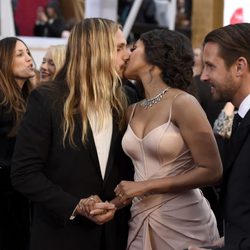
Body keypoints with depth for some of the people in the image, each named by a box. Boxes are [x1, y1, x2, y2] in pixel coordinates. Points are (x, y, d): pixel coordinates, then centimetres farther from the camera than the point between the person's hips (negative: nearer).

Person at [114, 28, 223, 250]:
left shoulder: (182, 103, -11)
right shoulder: (131, 112, 8)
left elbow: (211, 171, -15)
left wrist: (147, 186, -15)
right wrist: (114, 202, -3)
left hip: (183, 222, -6)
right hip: (141, 222, 6)